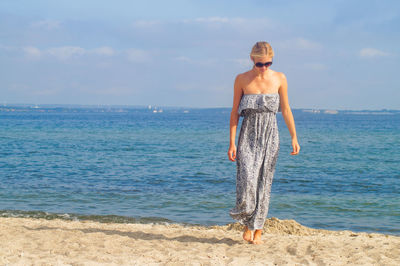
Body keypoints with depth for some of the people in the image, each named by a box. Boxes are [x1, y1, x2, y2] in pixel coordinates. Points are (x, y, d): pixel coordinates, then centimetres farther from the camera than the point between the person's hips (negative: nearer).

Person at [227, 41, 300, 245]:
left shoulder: (279, 79, 3)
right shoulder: (242, 80, -1)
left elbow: (286, 110, 9)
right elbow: (235, 112, 2)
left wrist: (294, 138, 7)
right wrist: (232, 143, -2)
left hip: (270, 136, 1)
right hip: (248, 135, -1)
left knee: (264, 182, 2)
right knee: (247, 178, -15)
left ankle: (258, 230, 11)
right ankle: (247, 224, 5)